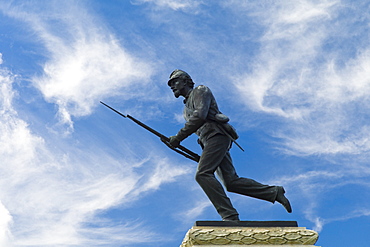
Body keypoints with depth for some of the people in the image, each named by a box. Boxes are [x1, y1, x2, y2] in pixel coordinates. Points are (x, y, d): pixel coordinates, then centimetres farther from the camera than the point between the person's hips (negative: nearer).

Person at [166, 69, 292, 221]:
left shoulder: (200, 91, 4)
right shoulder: (186, 110, 30)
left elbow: (200, 116, -13)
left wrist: (179, 137, -16)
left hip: (217, 136, -9)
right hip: (208, 141, 9)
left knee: (202, 174, -23)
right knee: (231, 182, -1)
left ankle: (230, 216, -29)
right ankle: (274, 192, 5)